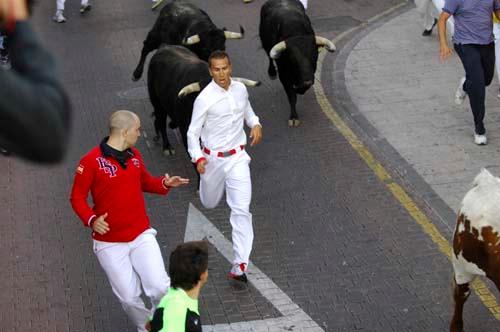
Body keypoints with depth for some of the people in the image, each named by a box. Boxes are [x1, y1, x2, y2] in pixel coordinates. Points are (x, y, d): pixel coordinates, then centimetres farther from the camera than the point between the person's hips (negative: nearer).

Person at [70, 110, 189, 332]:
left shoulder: (134, 155, 5)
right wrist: (91, 220, -26)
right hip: (110, 243, -4)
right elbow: (77, 198, -9)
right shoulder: (91, 161, -14)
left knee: (160, 288, -8)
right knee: (129, 297, 2)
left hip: (142, 236, 4)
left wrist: (165, 184, 0)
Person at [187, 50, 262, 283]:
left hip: (237, 157, 2)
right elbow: (193, 133, -11)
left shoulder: (240, 89, -3)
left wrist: (255, 124, 1)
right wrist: (198, 158, -28)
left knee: (241, 209, -10)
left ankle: (240, 265, -10)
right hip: (212, 158, -1)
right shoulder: (204, 99, -16)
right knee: (209, 203, 21)